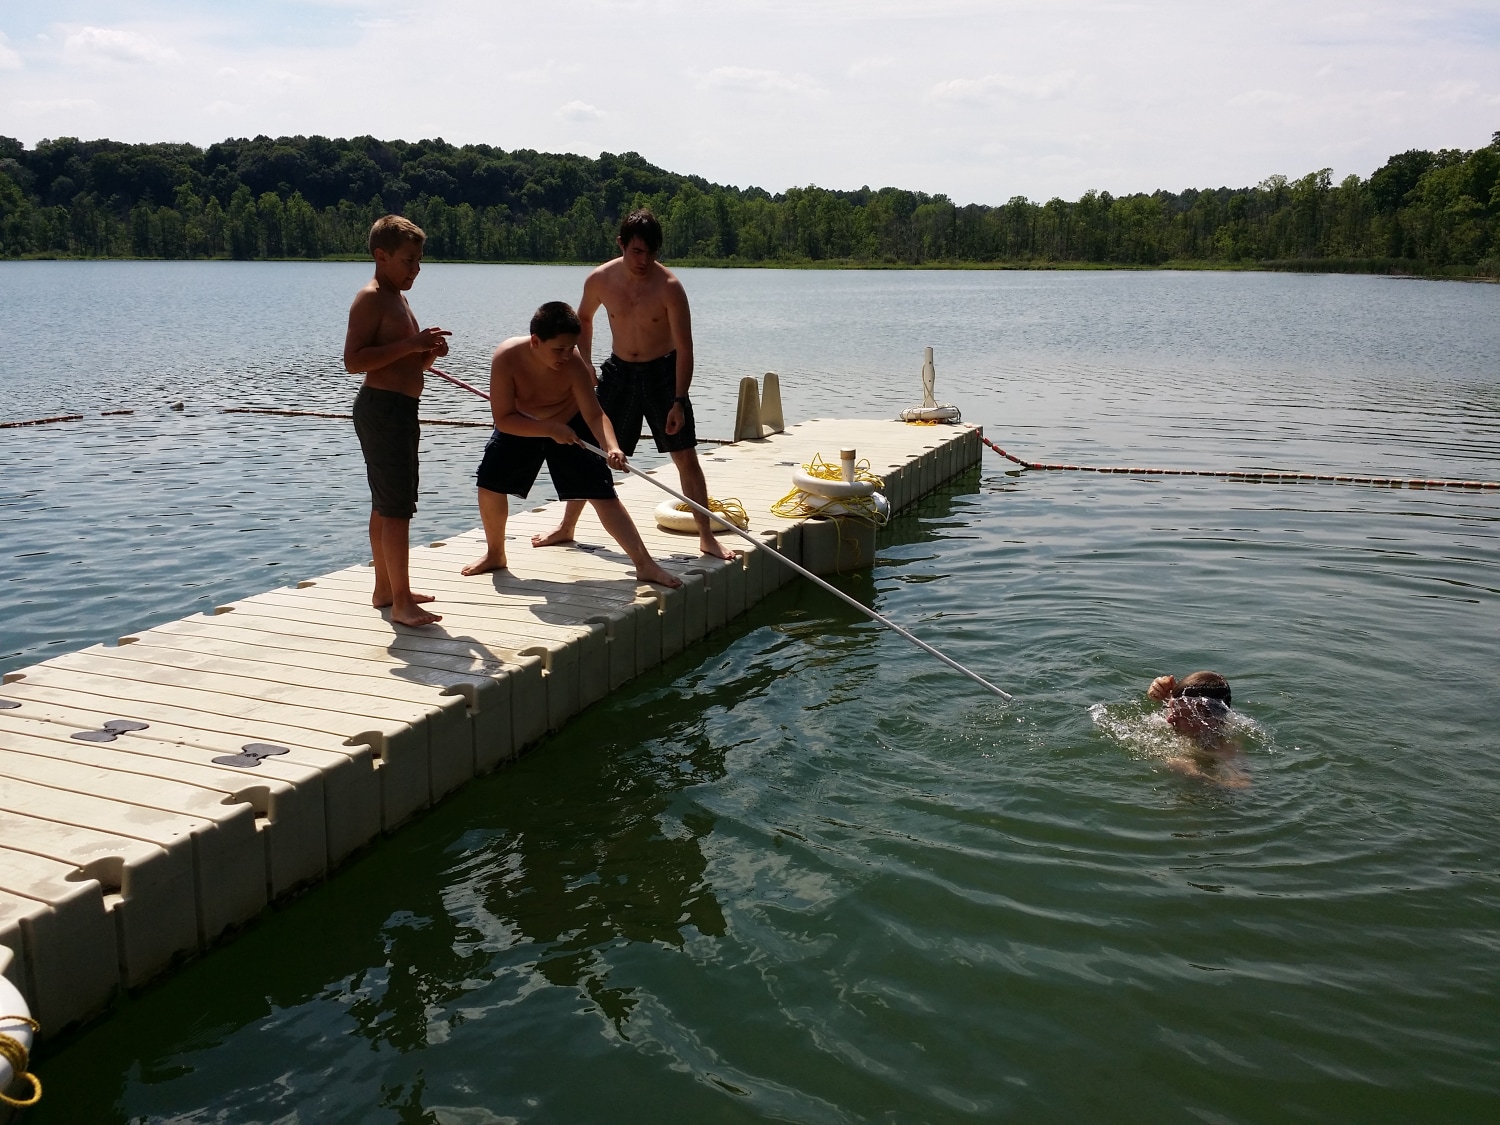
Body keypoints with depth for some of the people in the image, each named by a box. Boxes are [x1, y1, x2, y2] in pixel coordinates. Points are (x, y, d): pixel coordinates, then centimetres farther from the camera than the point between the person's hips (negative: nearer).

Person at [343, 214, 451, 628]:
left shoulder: (396, 299, 18)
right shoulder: (371, 299, -12)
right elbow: (353, 360, -21)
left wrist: (429, 352, 4)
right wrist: (411, 344, -24)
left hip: (397, 411, 10)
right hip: (383, 408, -10)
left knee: (385, 506, 16)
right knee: (397, 508, -10)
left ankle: (385, 589, 25)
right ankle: (401, 602, -7)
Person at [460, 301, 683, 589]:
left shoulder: (573, 363, -30)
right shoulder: (506, 358, -31)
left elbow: (594, 415, -30)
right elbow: (503, 419, -30)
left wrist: (611, 447, -48)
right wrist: (550, 430, -37)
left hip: (570, 427, -1)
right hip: (520, 428, 1)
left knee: (603, 494, -10)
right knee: (489, 486, -6)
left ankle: (645, 564, -10)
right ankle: (495, 555, 20)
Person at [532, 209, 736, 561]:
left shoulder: (669, 286, -19)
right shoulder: (600, 279, -9)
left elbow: (684, 348, -18)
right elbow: (584, 319, 13)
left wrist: (679, 402, -22)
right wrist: (585, 366, 5)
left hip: (662, 372, -3)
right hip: (619, 372, 3)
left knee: (686, 456, -5)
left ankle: (706, 536, 4)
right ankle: (566, 527, 22)